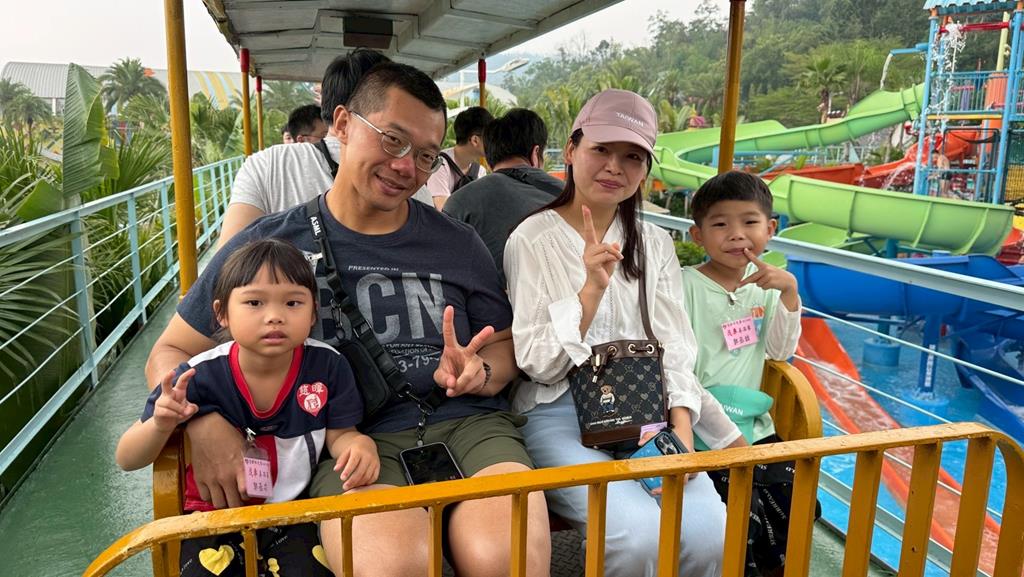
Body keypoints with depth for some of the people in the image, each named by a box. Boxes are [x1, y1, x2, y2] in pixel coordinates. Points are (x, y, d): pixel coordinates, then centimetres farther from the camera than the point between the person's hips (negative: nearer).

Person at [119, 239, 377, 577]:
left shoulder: (328, 366, -13)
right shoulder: (201, 376, -15)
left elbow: (339, 434, 0)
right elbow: (128, 460, -7)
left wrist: (359, 445, -25)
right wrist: (161, 425, -29)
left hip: (294, 513, 0)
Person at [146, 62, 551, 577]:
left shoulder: (458, 244, 15)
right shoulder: (269, 245, 9)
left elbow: (506, 345, 20)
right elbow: (169, 354, 14)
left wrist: (479, 374, -4)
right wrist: (202, 421, -8)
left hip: (465, 423, 2)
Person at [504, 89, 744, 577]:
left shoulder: (655, 244, 11)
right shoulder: (533, 238, -3)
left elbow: (674, 349, 6)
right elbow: (536, 364, -8)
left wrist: (681, 427, -10)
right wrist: (592, 288, -20)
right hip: (560, 415, -3)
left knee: (709, 534, -20)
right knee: (641, 536, -26)